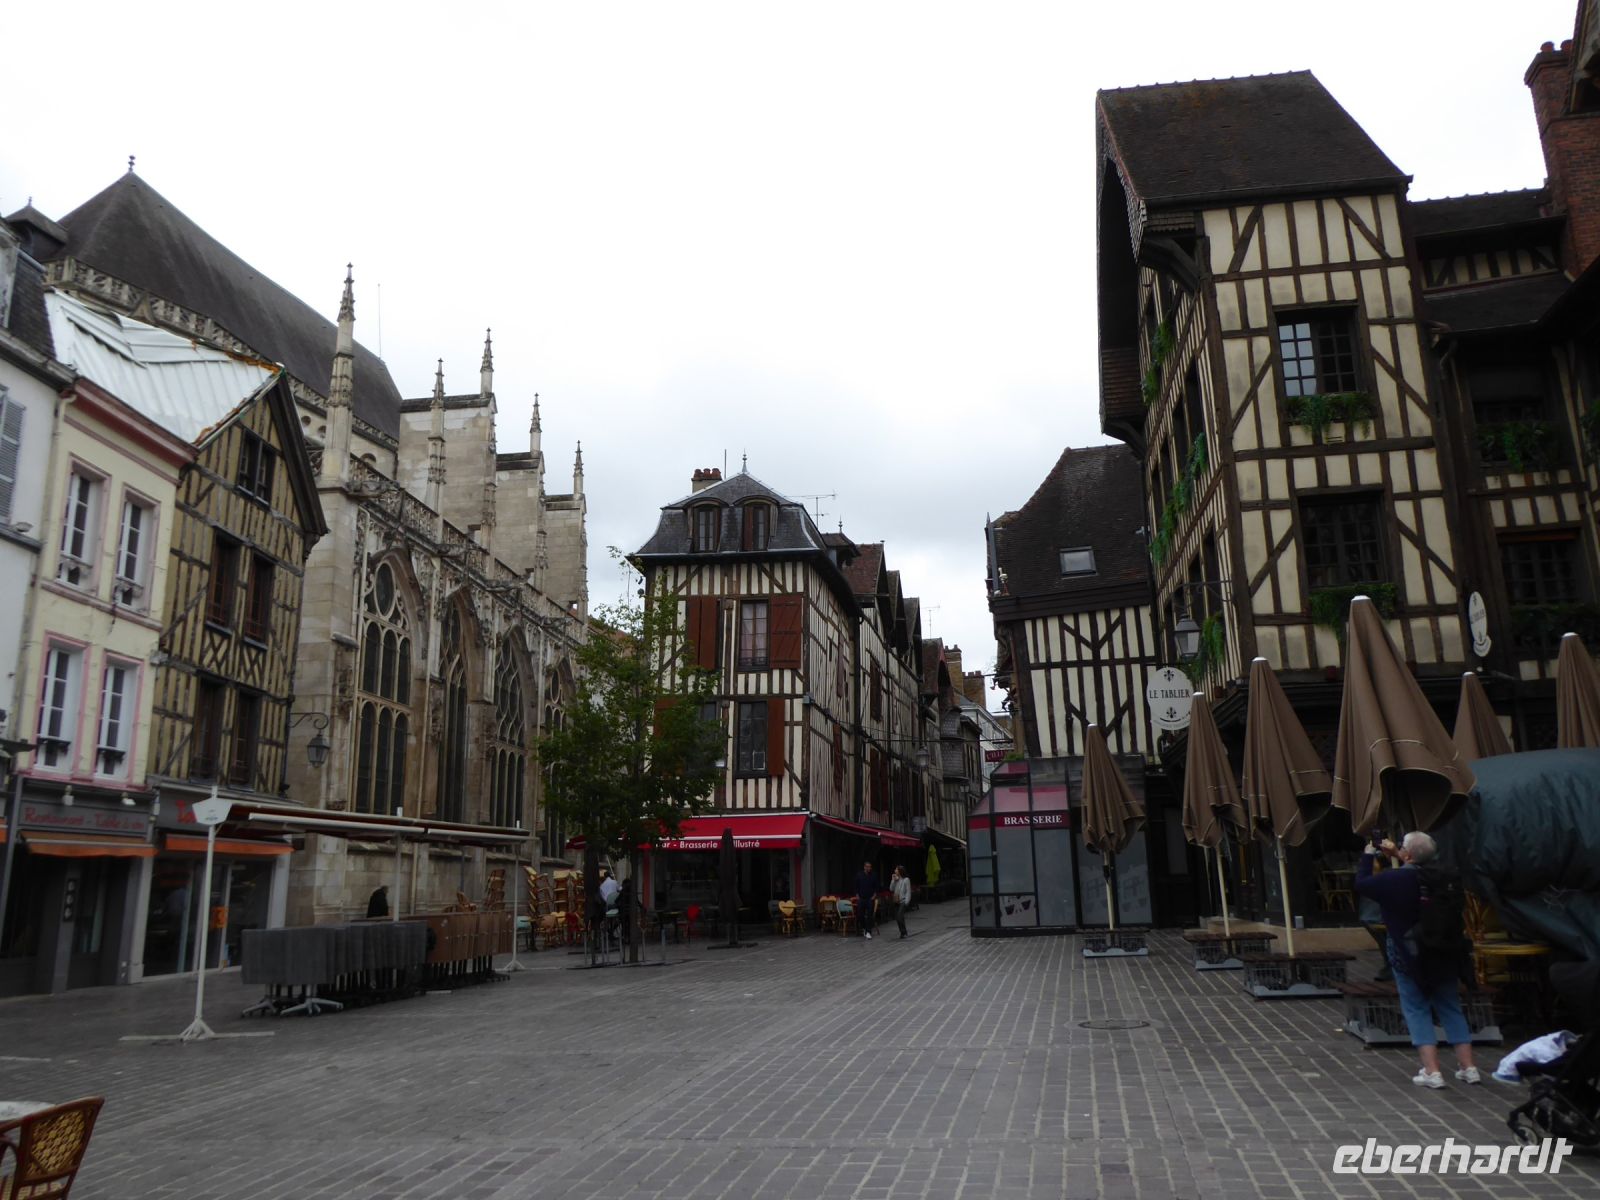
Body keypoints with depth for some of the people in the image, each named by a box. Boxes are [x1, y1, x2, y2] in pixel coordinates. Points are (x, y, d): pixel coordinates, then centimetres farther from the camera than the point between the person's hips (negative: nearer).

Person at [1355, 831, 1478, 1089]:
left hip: (1408, 957, -5)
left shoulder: (1392, 880, -18)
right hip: (1442, 954, 5)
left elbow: (1361, 884, -4)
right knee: (1450, 1008, 14)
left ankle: (1432, 1071, -4)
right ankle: (1468, 1067, 14)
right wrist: (1396, 856, 20)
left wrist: (1368, 855, 7)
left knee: (1417, 1010, 2)